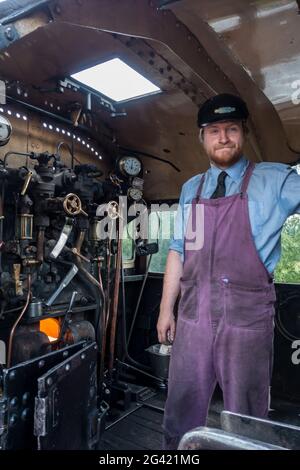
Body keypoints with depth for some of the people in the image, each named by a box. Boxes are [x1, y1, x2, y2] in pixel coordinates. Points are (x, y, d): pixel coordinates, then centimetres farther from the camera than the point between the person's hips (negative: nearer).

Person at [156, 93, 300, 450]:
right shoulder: (190, 189, 11)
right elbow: (178, 250, 11)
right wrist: (166, 309, 11)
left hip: (247, 317, -3)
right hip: (193, 315, 4)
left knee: (244, 417, 15)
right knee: (181, 409, 17)